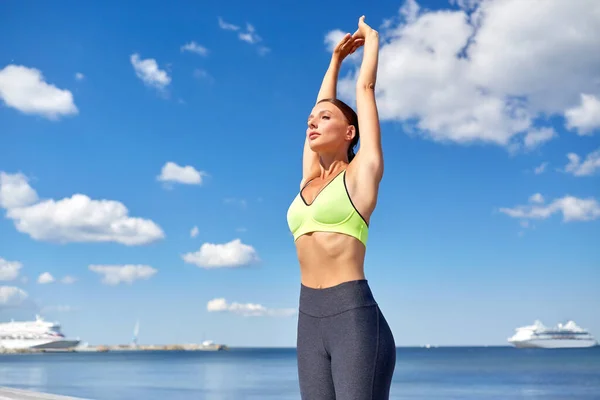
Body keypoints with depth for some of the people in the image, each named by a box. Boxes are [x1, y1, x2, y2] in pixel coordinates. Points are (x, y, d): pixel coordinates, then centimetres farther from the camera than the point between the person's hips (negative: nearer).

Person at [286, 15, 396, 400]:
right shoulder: (309, 180, 16)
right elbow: (322, 104, 28)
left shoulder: (361, 172, 1)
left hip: (354, 315, -6)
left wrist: (371, 40, 25)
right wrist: (337, 58, 39)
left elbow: (366, 89, 10)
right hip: (310, 318, 6)